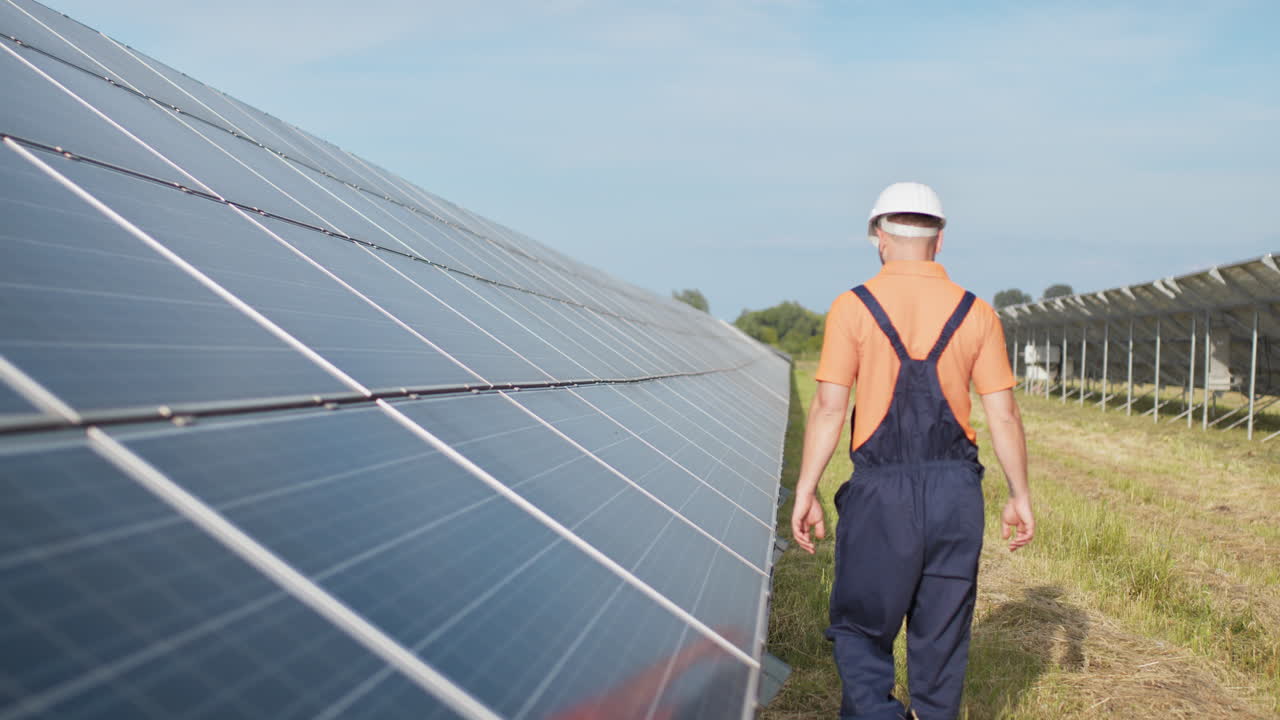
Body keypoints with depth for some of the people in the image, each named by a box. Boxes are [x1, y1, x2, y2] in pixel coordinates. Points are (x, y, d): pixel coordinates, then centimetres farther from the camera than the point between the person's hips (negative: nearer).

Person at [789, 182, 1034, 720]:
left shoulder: (853, 308, -3)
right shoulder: (976, 313, 3)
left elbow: (828, 408, -7)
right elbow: (1003, 415, 2)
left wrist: (805, 491, -2)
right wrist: (1020, 496, 11)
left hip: (881, 489, -2)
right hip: (955, 492, 3)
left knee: (862, 624, 10)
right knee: (942, 630, 15)